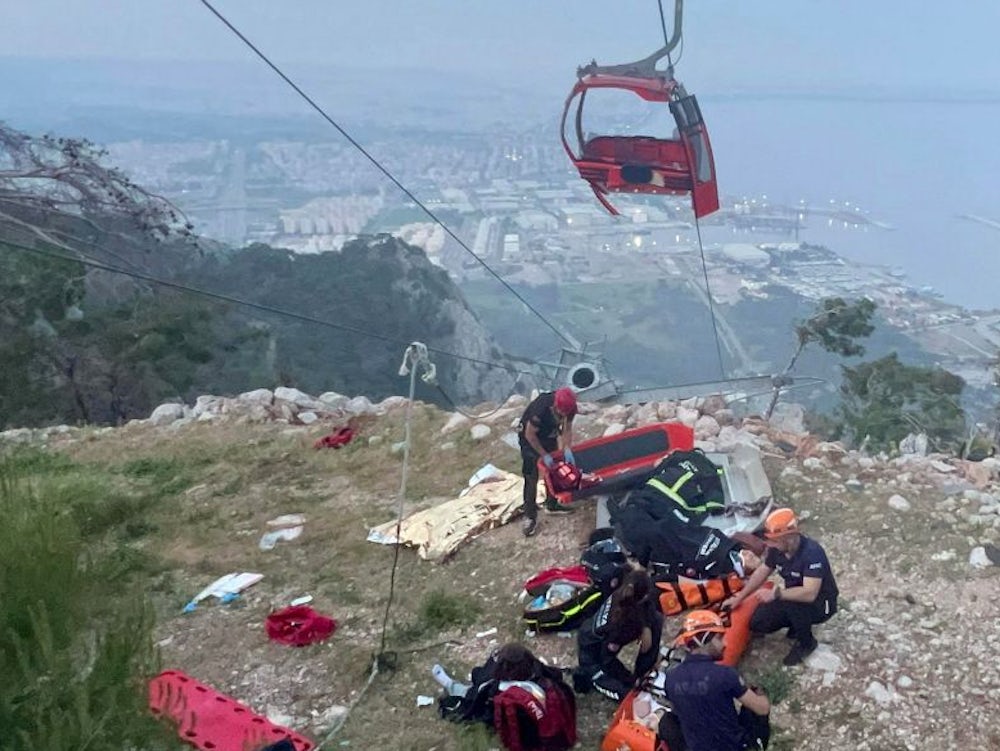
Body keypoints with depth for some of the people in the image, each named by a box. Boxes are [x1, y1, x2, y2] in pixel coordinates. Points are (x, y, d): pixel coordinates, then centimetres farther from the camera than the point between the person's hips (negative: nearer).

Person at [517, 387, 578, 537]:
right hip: (530, 437, -6)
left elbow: (567, 428, -11)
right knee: (531, 478, -7)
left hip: (549, 434, 6)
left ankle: (552, 505, 32)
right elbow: (530, 435, -28)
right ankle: (530, 516, -2)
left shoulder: (569, 407, -25)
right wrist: (544, 455, -23)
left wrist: (567, 449, -24)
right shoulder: (541, 409, -41)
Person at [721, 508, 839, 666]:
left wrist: (776, 593, -39)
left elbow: (809, 594, -42)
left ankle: (807, 643, -8)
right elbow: (762, 572, 5)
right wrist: (740, 597, 3)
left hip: (821, 603, -6)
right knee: (758, 624, -7)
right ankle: (799, 623, 16)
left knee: (792, 603, -36)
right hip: (794, 597, 7)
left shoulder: (812, 552, -34)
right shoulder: (777, 549, -12)